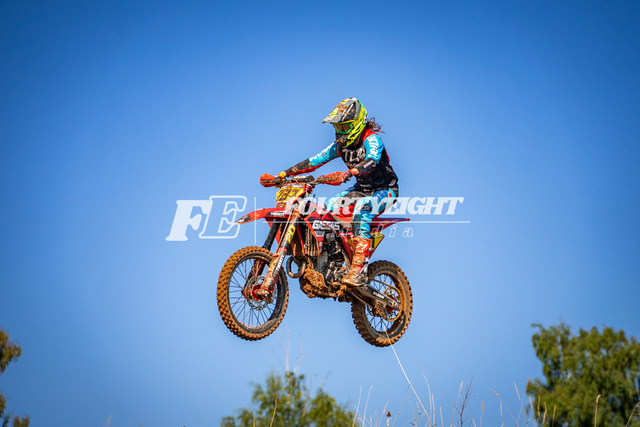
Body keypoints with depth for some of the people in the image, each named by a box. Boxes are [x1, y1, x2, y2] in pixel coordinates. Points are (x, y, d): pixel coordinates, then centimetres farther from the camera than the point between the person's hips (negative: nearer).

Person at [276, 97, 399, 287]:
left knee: (362, 208, -37)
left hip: (385, 190, -8)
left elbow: (372, 161, -39)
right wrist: (283, 174, -9)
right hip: (362, 189, 8)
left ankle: (359, 270, -44)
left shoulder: (370, 139, -19)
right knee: (326, 209, -10)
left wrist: (348, 173, -58)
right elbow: (315, 160, 0)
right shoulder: (341, 144, 3)